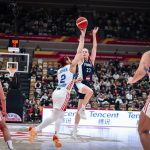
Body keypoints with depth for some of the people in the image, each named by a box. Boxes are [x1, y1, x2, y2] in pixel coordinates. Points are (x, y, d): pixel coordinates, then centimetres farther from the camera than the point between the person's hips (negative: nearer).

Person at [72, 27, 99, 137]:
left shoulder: (91, 61, 16)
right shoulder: (80, 60, 6)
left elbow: (95, 47, 14)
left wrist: (94, 35, 10)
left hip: (88, 84, 5)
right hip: (79, 83, -5)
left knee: (79, 109, 6)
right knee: (90, 91, -37)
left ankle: (75, 129, 10)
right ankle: (83, 109, -22)